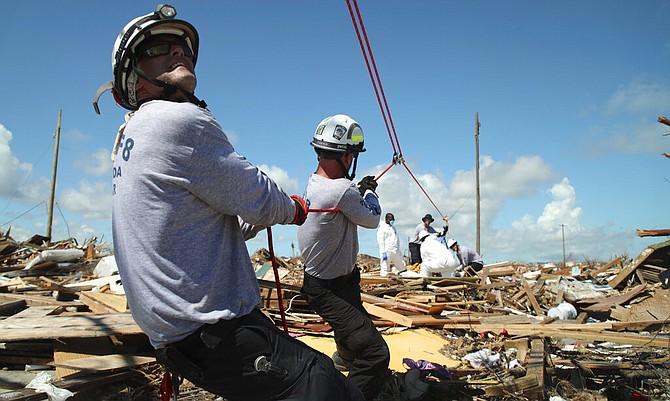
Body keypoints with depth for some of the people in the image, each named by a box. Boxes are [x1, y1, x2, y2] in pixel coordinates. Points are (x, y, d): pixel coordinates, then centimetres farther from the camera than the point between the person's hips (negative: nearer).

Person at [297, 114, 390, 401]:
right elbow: (372, 219, -11)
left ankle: (343, 357, 65)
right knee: (375, 355, -15)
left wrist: (359, 189, 28)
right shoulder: (342, 190, -30)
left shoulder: (312, 182, -2)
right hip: (330, 289, -10)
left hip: (318, 278, 10)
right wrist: (370, 192, 6)